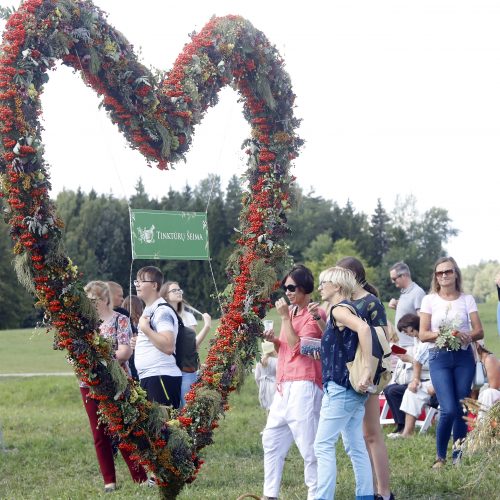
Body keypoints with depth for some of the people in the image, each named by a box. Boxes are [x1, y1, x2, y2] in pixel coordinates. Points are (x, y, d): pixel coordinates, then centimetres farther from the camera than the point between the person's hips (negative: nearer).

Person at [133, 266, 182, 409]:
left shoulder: (162, 311, -12)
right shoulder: (148, 310, 18)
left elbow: (168, 347, -24)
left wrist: (145, 329, -20)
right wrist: (137, 341, 15)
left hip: (161, 377, -10)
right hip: (148, 378, 10)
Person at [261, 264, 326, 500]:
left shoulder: (314, 314, -8)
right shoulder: (291, 311, 17)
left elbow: (297, 347, -16)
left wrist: (285, 317, -14)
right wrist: (273, 340, 3)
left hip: (303, 385, -9)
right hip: (284, 385, 9)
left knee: (307, 444, -8)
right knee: (272, 440, 11)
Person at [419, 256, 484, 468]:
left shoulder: (467, 300, 8)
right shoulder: (429, 300, 4)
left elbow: (479, 331, 3)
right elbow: (423, 334, 0)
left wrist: (465, 336, -17)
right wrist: (443, 335, -16)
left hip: (464, 357, 2)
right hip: (439, 357, -2)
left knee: (461, 409, 2)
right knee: (448, 409, -13)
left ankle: (458, 455, 15)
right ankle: (440, 456, 4)